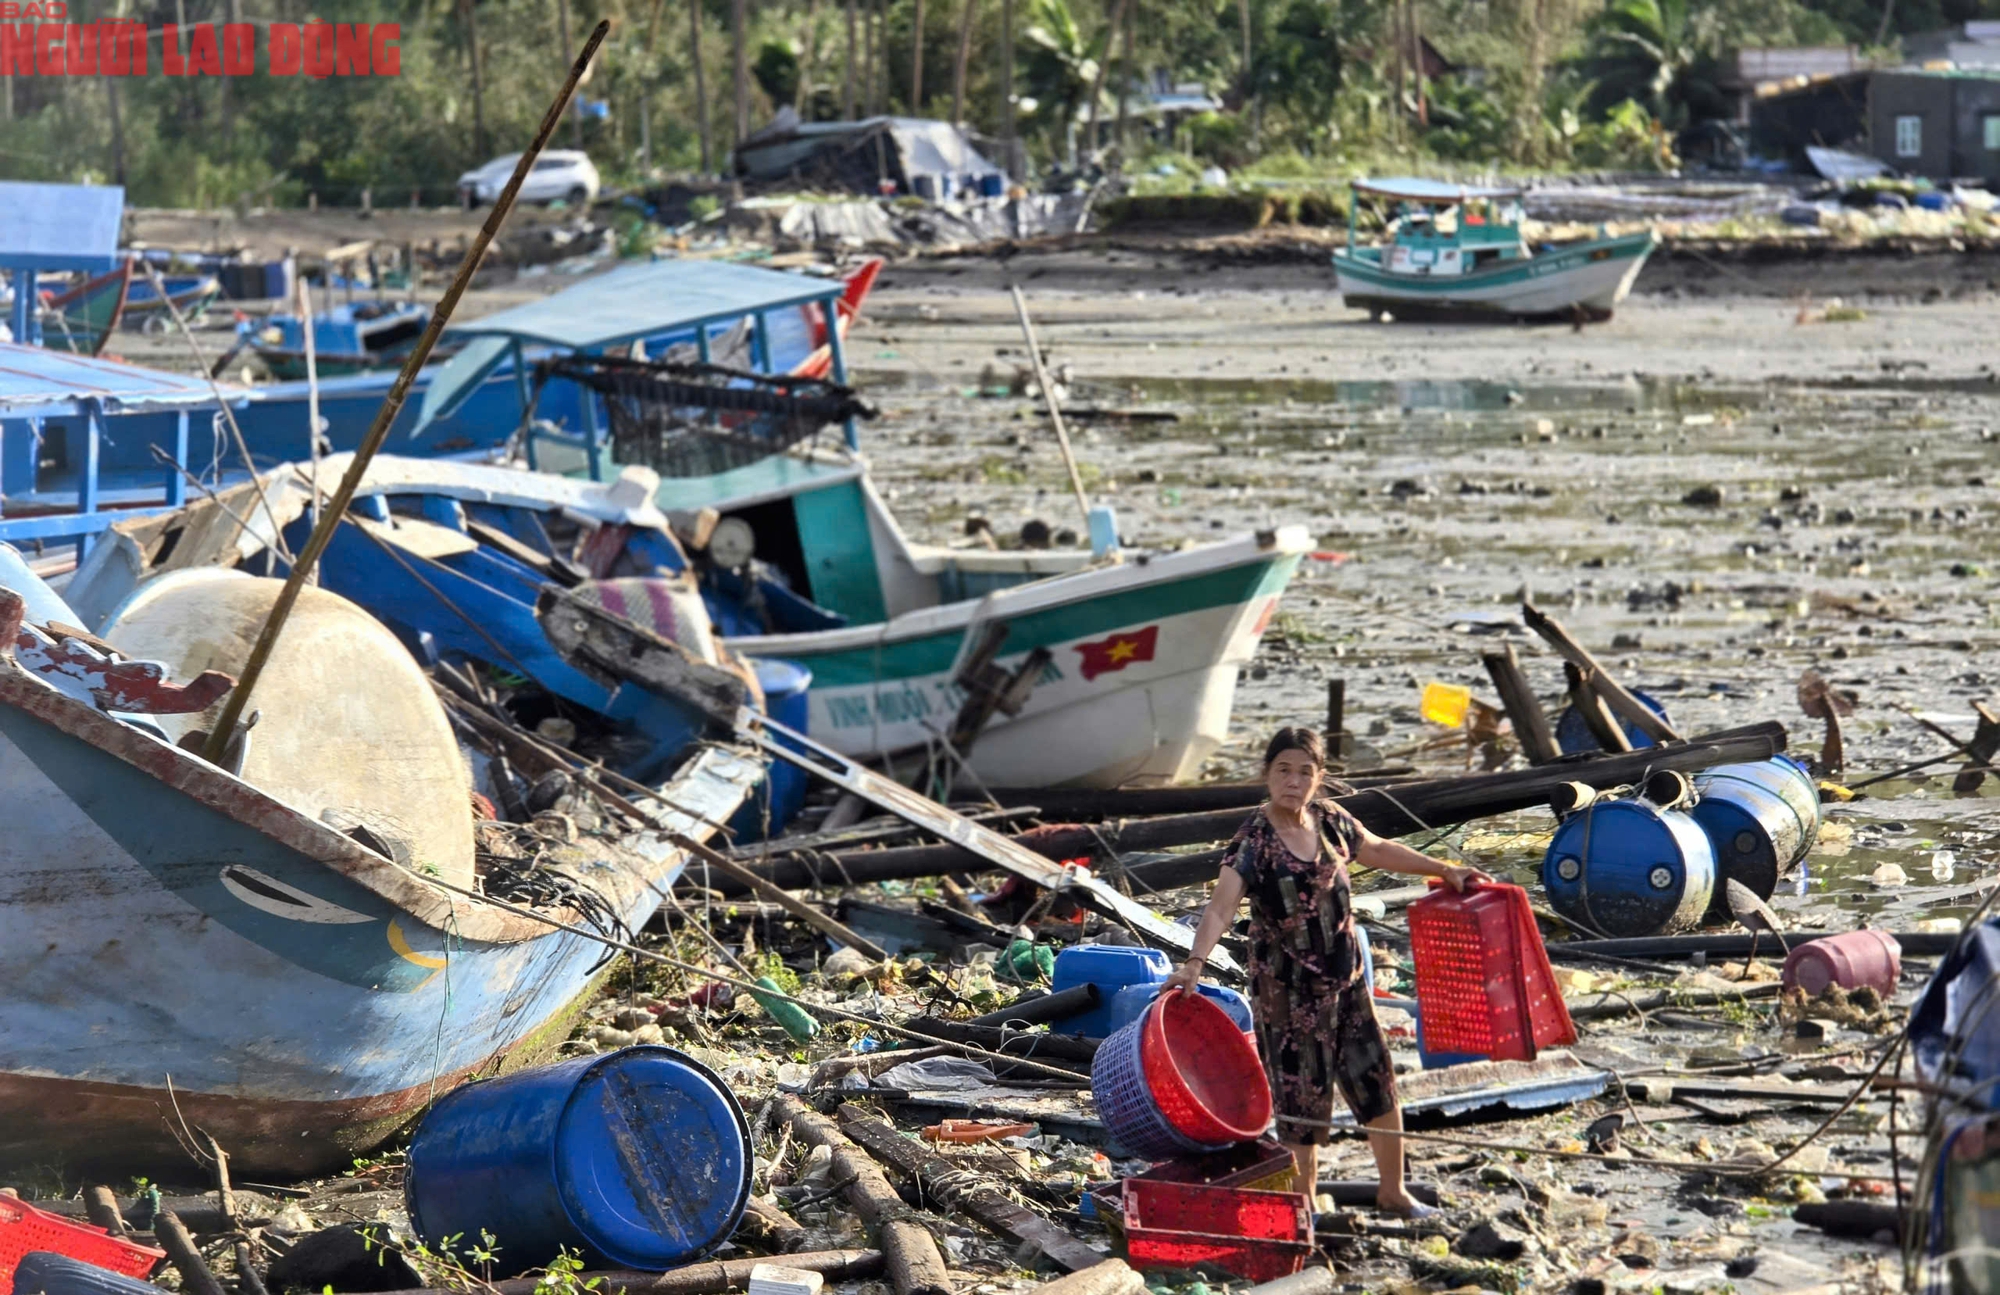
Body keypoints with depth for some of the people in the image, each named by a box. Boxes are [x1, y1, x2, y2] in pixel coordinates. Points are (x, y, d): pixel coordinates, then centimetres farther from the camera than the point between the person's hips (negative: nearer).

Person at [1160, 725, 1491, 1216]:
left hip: (1344, 978, 6)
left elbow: (1378, 850, 20)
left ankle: (1392, 1191, 34)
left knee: (1378, 1083, 14)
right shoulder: (1253, 841, -18)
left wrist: (1444, 871, 25)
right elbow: (1222, 905, -30)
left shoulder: (1330, 820, 0)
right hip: (1286, 988, -6)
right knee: (1301, 1100, -1)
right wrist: (1195, 963, -45)